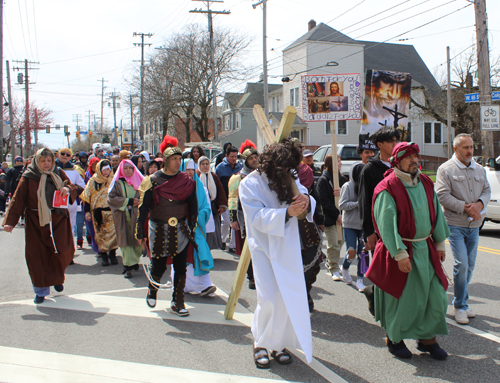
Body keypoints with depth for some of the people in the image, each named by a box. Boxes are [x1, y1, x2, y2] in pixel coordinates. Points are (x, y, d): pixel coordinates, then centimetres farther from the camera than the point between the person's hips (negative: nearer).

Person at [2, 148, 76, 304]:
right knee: (37, 255, -1)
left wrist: (68, 189, -14)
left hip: (58, 220, 1)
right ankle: (41, 289, 14)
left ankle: (56, 278, 21)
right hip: (36, 222, -1)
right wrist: (10, 221, -9)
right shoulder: (28, 178, -2)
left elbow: (73, 190, 11)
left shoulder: (59, 174, 6)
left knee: (64, 251, -9)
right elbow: (17, 200, -3)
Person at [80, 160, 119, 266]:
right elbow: (87, 196, 4)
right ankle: (104, 256, 9)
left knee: (113, 232, -3)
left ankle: (112, 254, 9)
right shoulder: (93, 181, 2)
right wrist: (87, 211, -1)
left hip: (112, 211, 1)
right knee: (101, 233, 1)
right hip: (98, 211, -1)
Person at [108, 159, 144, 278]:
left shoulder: (138, 182, 11)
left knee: (137, 239, -1)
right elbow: (111, 197, -3)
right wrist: (128, 201, -10)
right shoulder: (117, 183, 6)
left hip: (136, 215, 2)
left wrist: (138, 202, -8)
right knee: (126, 241, -5)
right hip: (122, 216, -1)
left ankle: (135, 261, 18)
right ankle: (128, 267, -4)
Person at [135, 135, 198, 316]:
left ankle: (178, 303, 14)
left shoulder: (186, 181, 3)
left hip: (180, 231, 2)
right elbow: (143, 207, -3)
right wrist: (140, 232, -4)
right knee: (158, 266, 4)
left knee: (180, 268, 2)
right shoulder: (153, 180, -5)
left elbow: (193, 206, 8)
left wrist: (191, 229, 4)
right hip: (159, 231, -2)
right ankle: (152, 291, 36)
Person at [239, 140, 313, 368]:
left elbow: (303, 195, 2)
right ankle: (260, 343, 13)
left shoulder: (290, 178, 2)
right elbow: (258, 218, -20)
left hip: (288, 247, 4)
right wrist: (287, 213, -31)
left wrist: (306, 202, -23)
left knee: (291, 296, 3)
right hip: (264, 248, -4)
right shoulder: (250, 184, -12)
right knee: (269, 299, -10)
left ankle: (279, 343, 21)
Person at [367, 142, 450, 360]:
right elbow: (387, 225, -17)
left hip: (425, 249, 6)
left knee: (436, 295, 7)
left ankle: (427, 339, 25)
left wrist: (440, 243, 15)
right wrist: (400, 254, -20)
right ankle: (394, 339, 25)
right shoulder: (387, 189, -14)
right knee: (400, 297, 4)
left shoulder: (426, 183, 7)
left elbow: (436, 214, 15)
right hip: (400, 250, -6)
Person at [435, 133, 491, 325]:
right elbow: (442, 195, -13)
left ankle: (461, 302, 24)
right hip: (455, 224, -6)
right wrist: (465, 208, -18)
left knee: (470, 265, 10)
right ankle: (460, 306, 1)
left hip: (474, 225, 6)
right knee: (461, 264, -12)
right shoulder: (445, 169, -6)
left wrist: (480, 204, -11)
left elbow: (487, 190, 11)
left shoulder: (479, 170, 13)